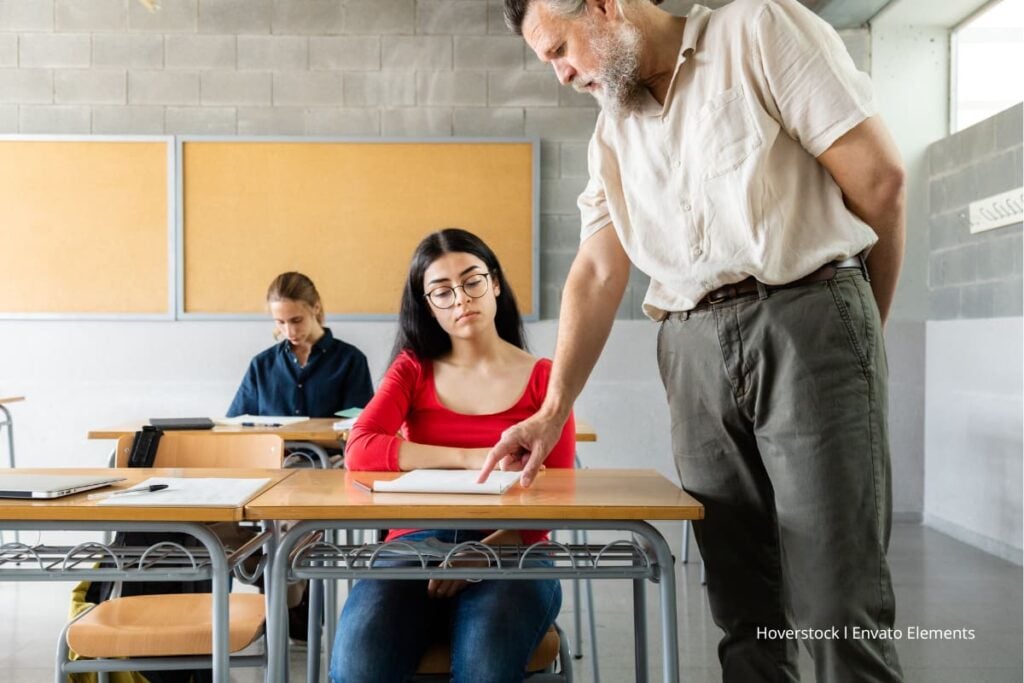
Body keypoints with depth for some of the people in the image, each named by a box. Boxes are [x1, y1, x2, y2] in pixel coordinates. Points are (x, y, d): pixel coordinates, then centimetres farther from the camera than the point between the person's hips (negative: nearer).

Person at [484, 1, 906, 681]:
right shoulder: (613, 133, 17)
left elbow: (878, 174, -2)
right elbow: (597, 276, 13)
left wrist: (868, 327, 6)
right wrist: (552, 412, 6)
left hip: (807, 318, -5)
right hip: (694, 351, 5)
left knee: (838, 601, -5)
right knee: (742, 604, 6)